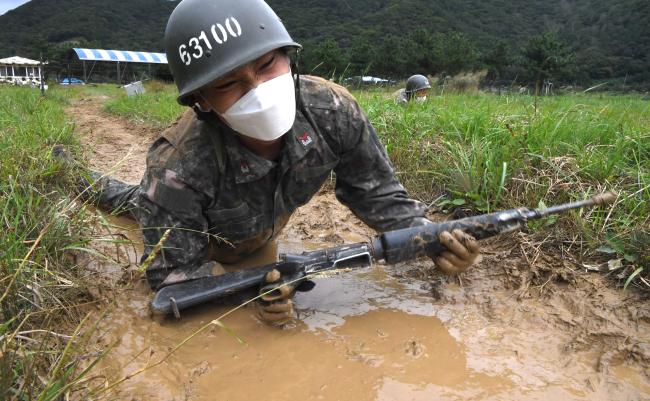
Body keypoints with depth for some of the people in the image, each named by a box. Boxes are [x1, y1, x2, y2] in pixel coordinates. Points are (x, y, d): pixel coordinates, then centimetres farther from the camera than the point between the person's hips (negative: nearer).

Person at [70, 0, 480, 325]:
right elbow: (173, 271, -35)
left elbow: (376, 191, -23)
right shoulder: (180, 169, -45)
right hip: (201, 247, -3)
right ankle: (101, 186, 56)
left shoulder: (332, 109, -35)